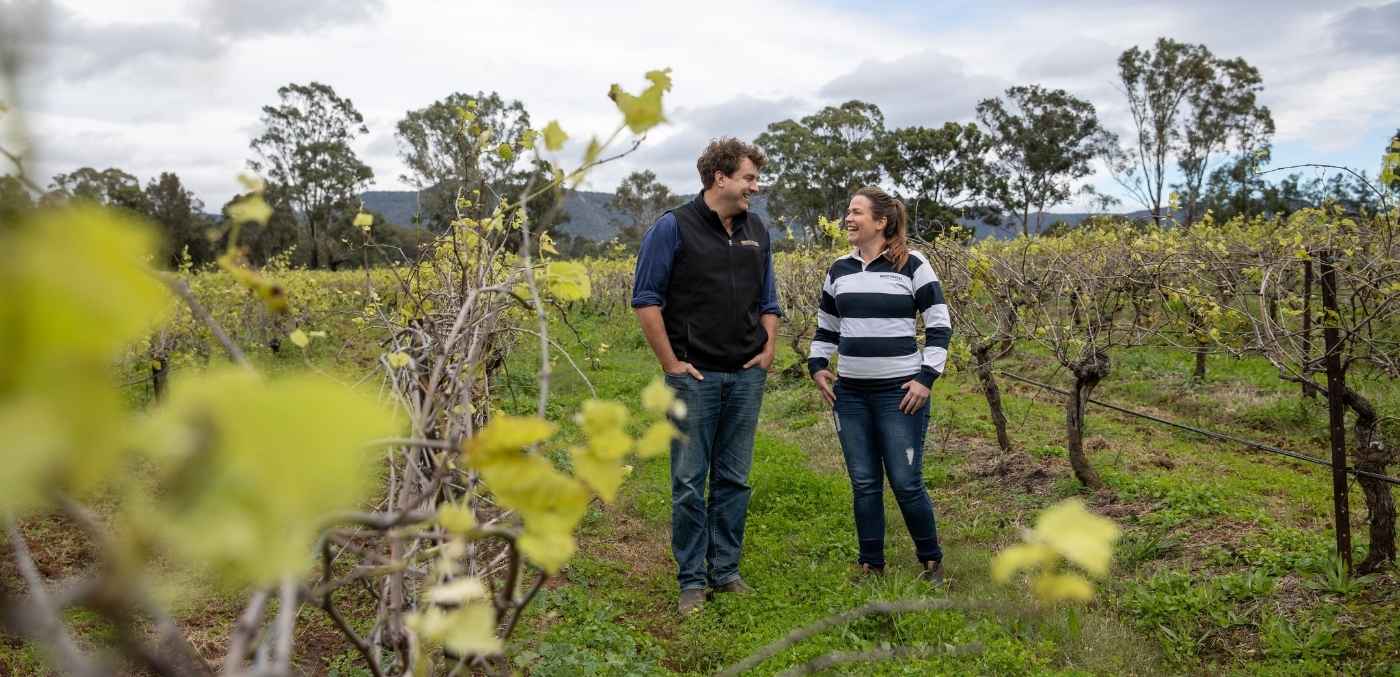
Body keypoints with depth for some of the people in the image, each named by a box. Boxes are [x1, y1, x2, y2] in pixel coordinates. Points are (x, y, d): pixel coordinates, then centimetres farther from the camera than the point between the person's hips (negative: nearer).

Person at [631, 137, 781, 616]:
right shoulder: (673, 227, -7)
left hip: (746, 376, 5)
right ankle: (692, 580, 12)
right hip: (694, 375, -5)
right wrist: (671, 363, -10)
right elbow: (646, 300, -7)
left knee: (734, 480, 10)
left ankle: (726, 570, 22)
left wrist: (768, 350, 6)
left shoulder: (757, 232, 11)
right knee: (689, 482, 1)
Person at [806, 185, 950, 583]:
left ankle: (931, 560, 20)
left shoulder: (912, 266, -4)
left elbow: (939, 326, -3)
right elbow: (826, 327, 20)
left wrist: (927, 378, -10)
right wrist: (817, 366, 6)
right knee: (863, 483, 9)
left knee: (905, 483, -1)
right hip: (850, 393, 5)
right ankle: (870, 564, 22)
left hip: (900, 392, -4)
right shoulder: (840, 270, 9)